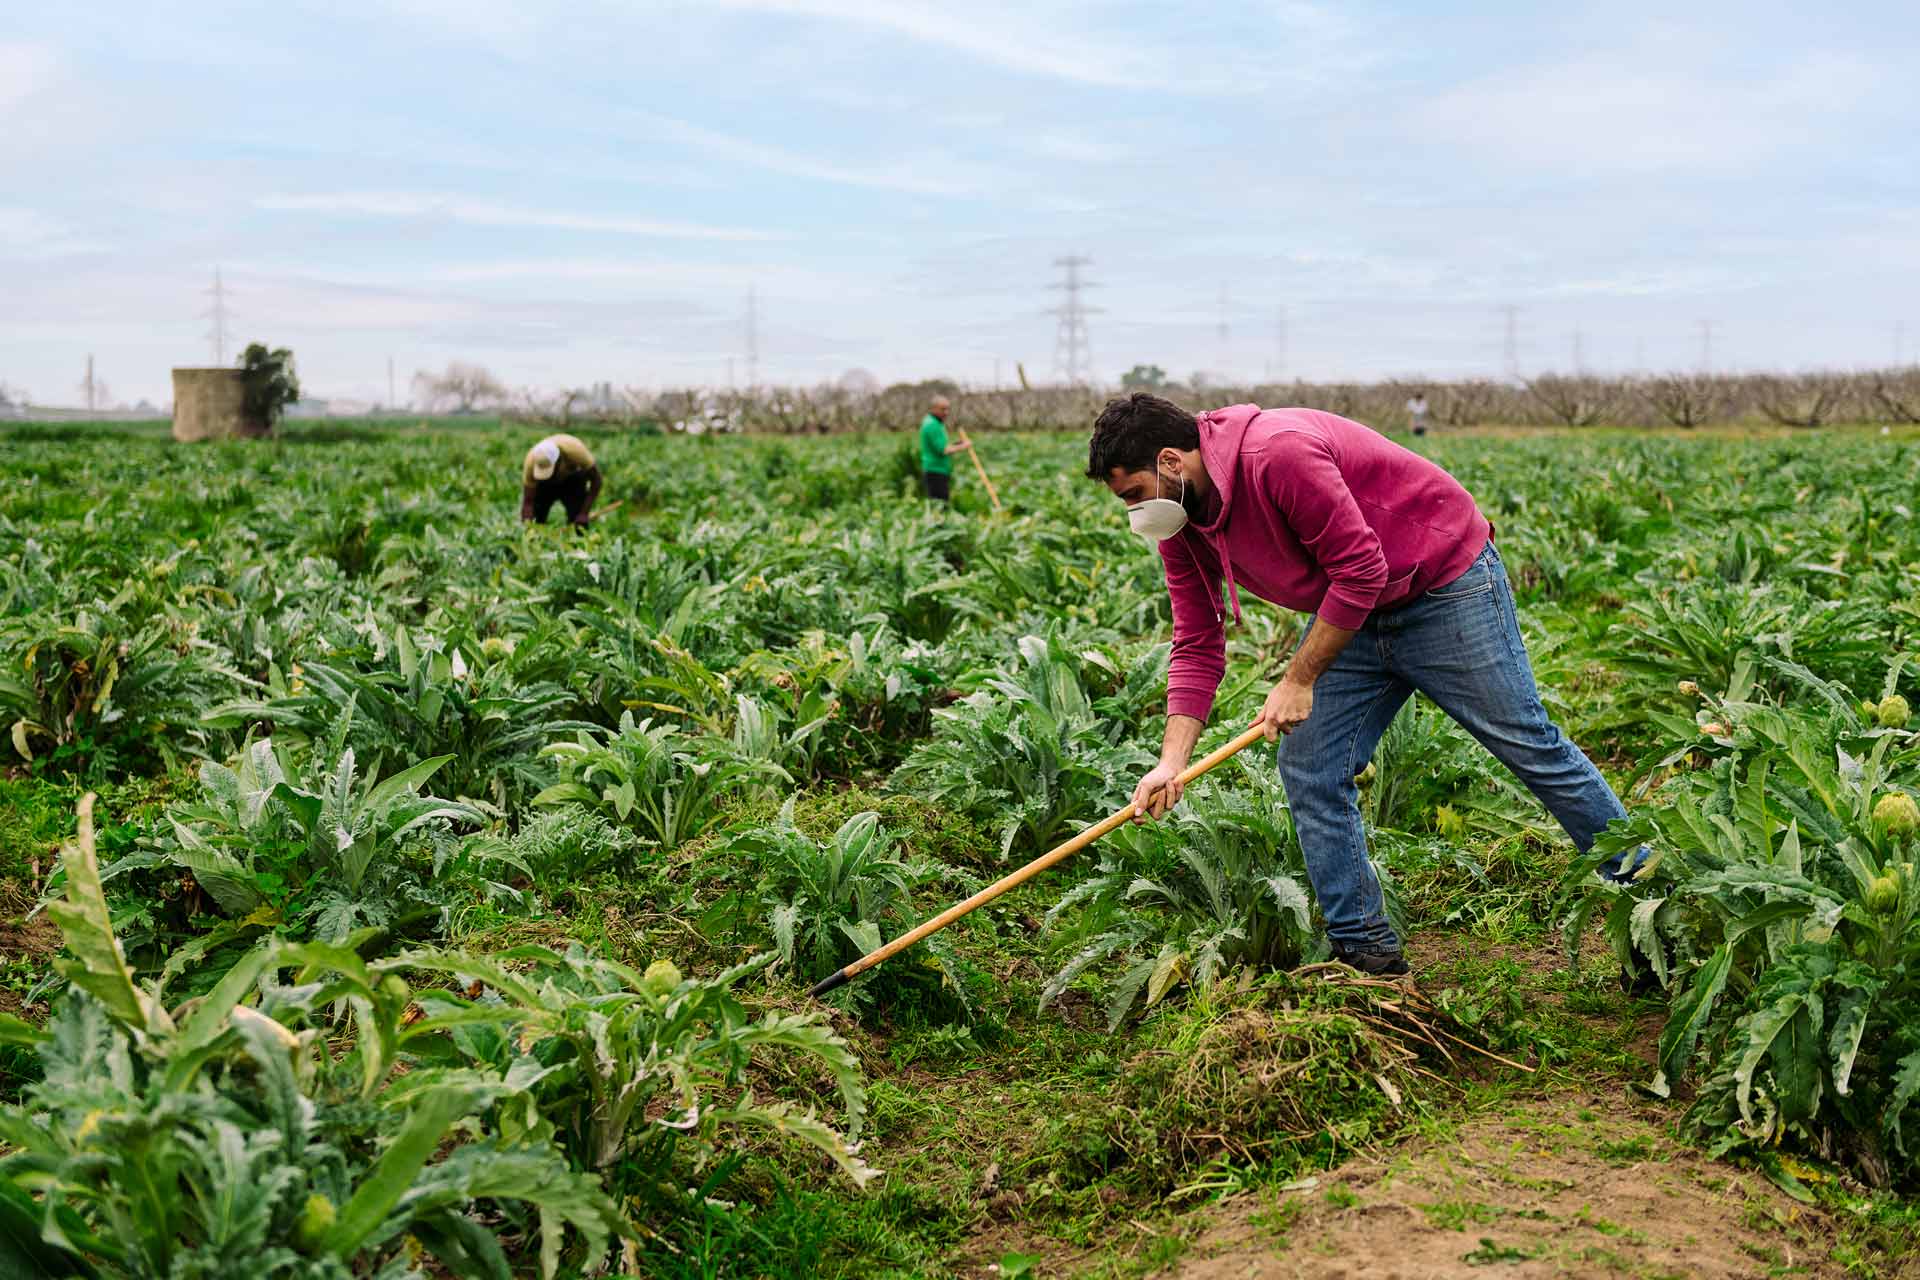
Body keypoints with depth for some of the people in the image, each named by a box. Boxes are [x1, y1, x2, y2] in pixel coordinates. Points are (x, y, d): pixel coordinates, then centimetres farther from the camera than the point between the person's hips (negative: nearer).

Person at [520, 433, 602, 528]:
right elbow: (528, 500, -28)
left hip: (573, 480, -1)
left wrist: (584, 514, -34)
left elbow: (595, 478, -27)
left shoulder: (575, 450, -38)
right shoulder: (531, 461, -34)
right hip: (545, 485, 1)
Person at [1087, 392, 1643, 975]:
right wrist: (1171, 763, -13)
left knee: (1529, 744, 0)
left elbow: (1360, 569, -28)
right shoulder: (1179, 525, -4)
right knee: (1307, 770, 0)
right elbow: (1197, 648, -2)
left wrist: (1299, 681, -22)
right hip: (1353, 614, 8)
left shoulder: (1277, 453, -31)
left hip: (1446, 585, -8)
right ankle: (1368, 950, 10)